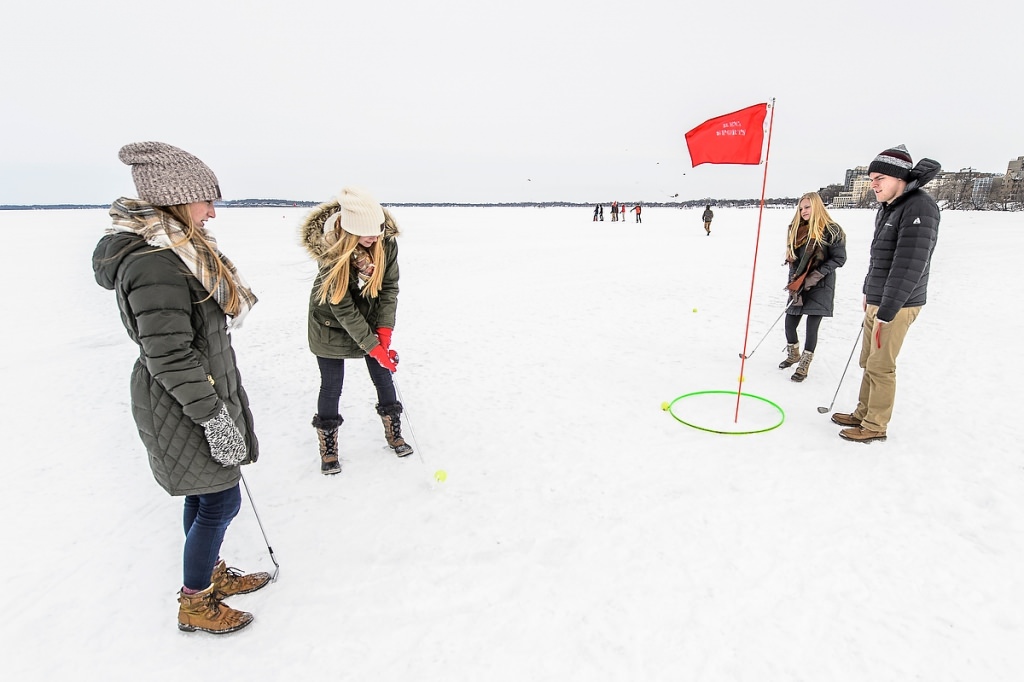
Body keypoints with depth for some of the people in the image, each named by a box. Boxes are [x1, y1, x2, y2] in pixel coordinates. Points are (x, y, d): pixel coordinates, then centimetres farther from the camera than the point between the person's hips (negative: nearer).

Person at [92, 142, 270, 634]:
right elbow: (169, 357, -26)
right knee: (220, 500, 4)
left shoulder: (169, 247, 8)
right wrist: (214, 418, -21)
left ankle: (210, 575, 40)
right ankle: (194, 605, 24)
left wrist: (218, 405, 23)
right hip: (184, 408, -10)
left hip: (200, 393, 10)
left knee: (205, 495, 21)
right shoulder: (155, 264, -25)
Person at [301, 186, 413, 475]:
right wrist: (372, 346, -26)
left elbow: (390, 287, -10)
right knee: (331, 386, 3)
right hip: (332, 325, -3)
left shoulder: (387, 241, -19)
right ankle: (328, 448, 22)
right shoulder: (331, 252, -29)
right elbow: (342, 308, -26)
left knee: (383, 377, 9)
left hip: (371, 319, 4)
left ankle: (394, 433, 29)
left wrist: (384, 330, -19)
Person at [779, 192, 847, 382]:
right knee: (790, 324, 6)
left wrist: (816, 275, -17)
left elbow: (839, 258, -8)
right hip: (799, 285, 5)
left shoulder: (831, 230, -9)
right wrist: (793, 282, -2)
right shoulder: (796, 230, 8)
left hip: (821, 286, -5)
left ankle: (803, 366, 10)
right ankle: (793, 355, 33)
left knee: (812, 327, -3)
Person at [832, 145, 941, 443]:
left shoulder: (919, 208, -18)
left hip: (897, 305, -9)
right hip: (876, 301, 9)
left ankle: (876, 427, 11)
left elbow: (910, 265, -23)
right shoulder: (887, 208, 11)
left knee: (880, 367, -1)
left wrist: (886, 310, -23)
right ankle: (863, 414, 27)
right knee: (868, 363, 15)